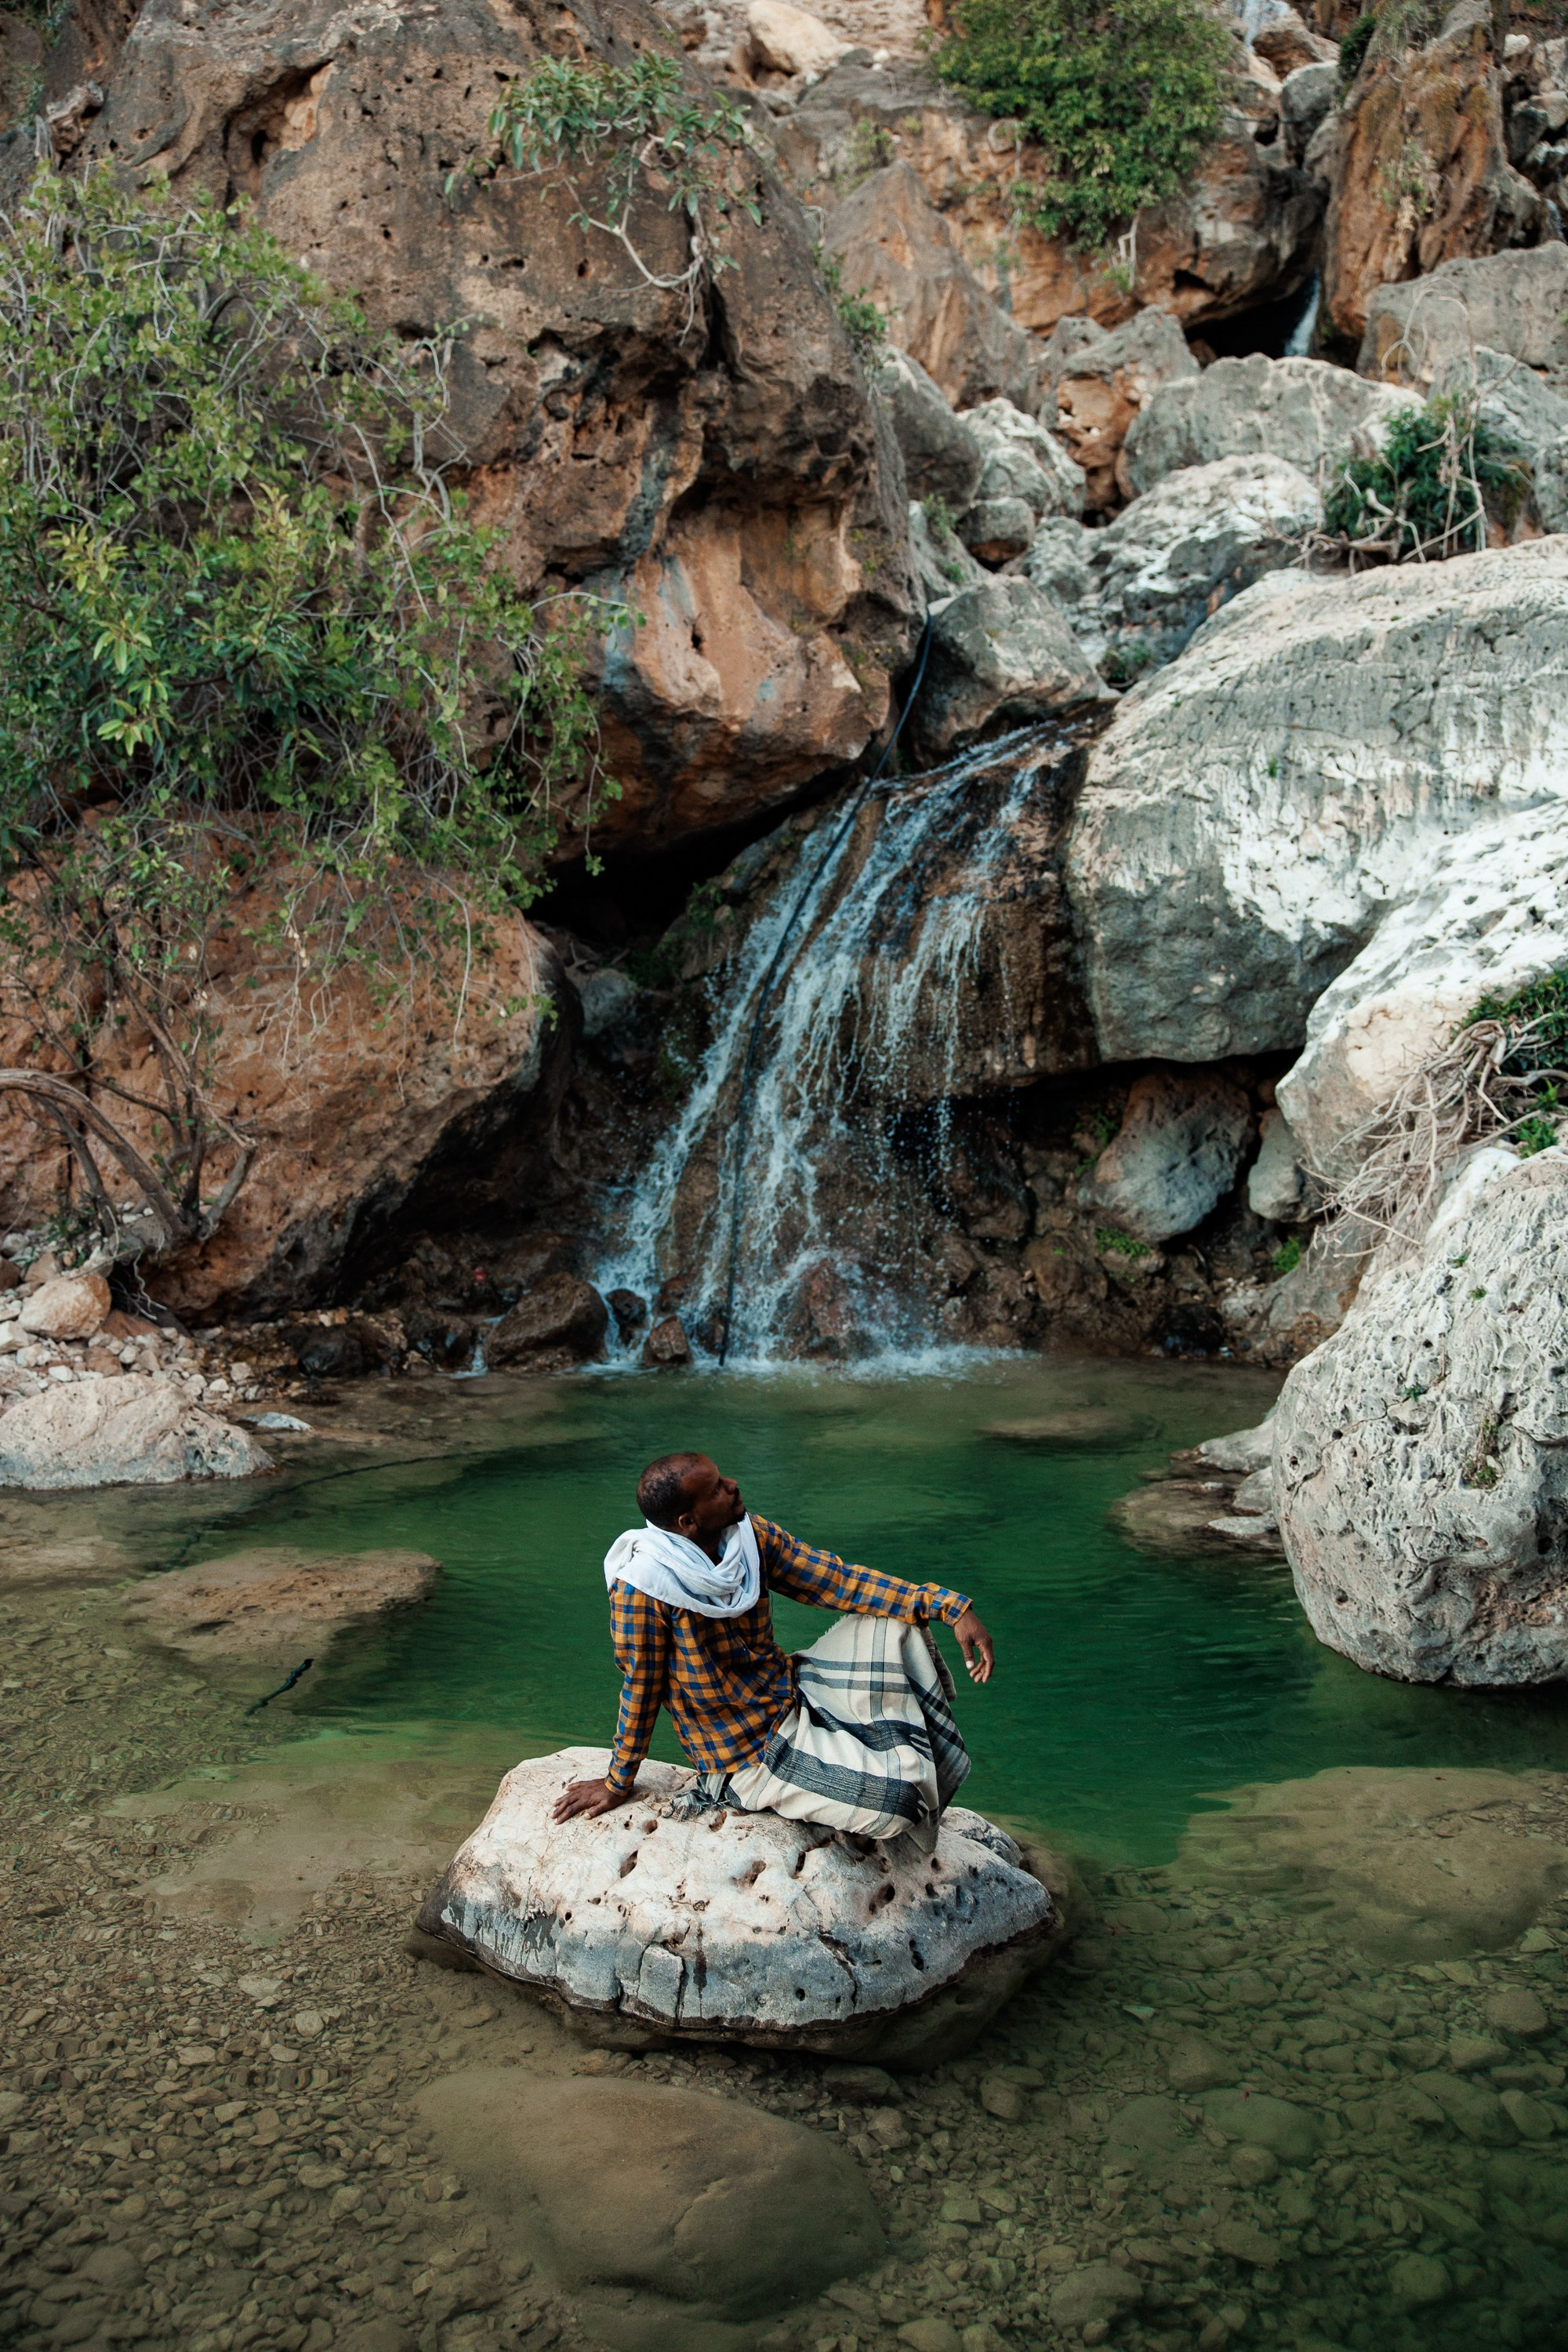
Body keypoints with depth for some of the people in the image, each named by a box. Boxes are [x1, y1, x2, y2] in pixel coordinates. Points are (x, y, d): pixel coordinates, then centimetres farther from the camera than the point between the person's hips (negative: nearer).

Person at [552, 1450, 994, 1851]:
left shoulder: (751, 1536, -7)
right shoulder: (641, 1591, -26)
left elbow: (837, 1581, -7)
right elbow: (641, 1689, -13)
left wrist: (949, 1607, -14)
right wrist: (618, 1785, -1)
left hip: (795, 1696, 7)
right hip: (751, 1759, -7)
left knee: (894, 1622, -1)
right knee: (896, 1797, -23)